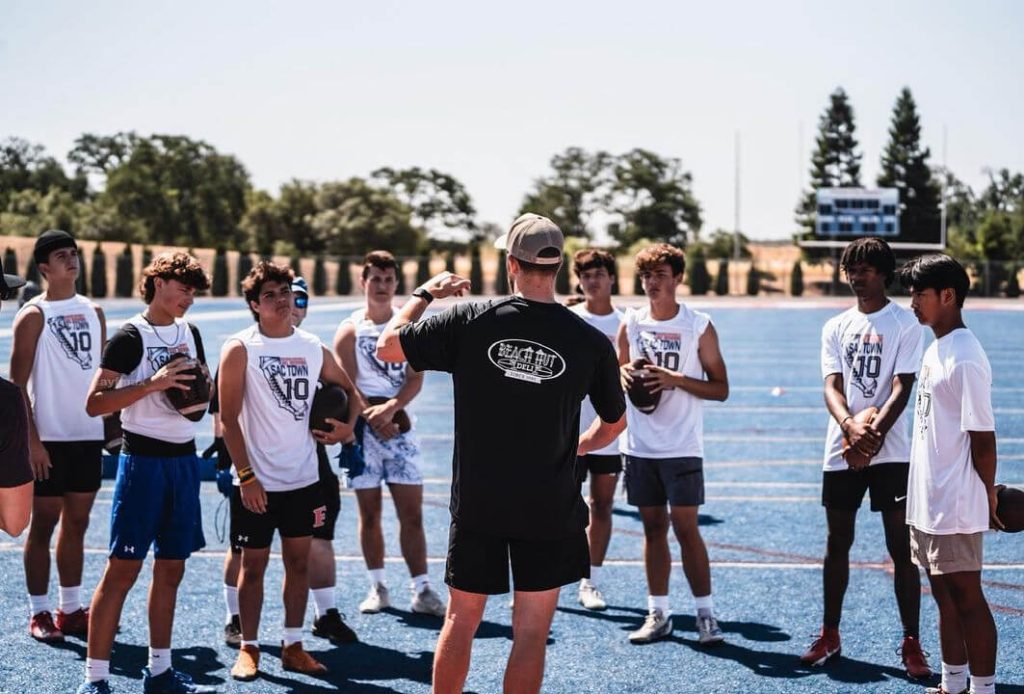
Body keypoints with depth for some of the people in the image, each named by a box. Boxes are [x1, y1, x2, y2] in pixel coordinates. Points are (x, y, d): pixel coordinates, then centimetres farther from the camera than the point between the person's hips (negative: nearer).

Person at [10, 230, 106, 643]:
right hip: (49, 439, -6)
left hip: (89, 437, 6)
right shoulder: (33, 316, -6)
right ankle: (39, 614, 7)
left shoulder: (93, 312, 11)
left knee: (76, 524, 11)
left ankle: (71, 610, 18)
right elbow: (18, 384, -9)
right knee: (43, 524, 1)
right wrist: (32, 440, -15)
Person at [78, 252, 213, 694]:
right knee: (123, 568, -8)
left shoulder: (190, 333, 12)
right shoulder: (131, 336, -9)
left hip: (184, 458, 7)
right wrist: (153, 384, -24)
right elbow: (95, 403, -16)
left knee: (171, 568, 10)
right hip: (143, 458, -7)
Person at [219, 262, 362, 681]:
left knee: (299, 560, 8)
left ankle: (293, 646, 18)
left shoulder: (313, 348, 6)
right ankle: (248, 648, 14)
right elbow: (228, 417, -10)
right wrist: (246, 476, -15)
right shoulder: (240, 349, -7)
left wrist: (348, 426, -1)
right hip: (257, 482, -4)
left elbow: (348, 390, 20)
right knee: (254, 564, 3)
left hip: (303, 478, 4)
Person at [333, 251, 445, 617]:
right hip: (363, 431, -1)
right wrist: (372, 416, -17)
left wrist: (391, 408, -19)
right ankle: (378, 587, 13)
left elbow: (416, 379, -2)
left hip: (399, 427, 1)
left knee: (412, 513, -2)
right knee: (370, 513, 4)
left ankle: (422, 591, -1)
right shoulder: (350, 331, 1)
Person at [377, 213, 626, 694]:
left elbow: (387, 347, 1)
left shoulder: (471, 320, -10)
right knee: (530, 634, 7)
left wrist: (425, 294, 15)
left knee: (460, 622, 14)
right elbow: (614, 424, 9)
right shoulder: (591, 342, -7)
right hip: (549, 509, -1)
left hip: (476, 504, 1)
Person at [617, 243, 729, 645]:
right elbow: (616, 378, 17)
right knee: (653, 528, 9)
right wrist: (623, 375, -7)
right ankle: (658, 614, 15)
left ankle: (706, 615, 2)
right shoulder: (631, 324, 6)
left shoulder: (699, 326, -4)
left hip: (682, 447, -4)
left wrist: (677, 379, -18)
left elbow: (720, 388, -4)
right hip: (640, 446, 4)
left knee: (686, 528, -5)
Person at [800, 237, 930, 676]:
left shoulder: (905, 324, -2)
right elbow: (832, 386, -1)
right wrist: (850, 426, -21)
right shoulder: (836, 327, 9)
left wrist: (874, 435, -22)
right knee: (837, 542, 11)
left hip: (891, 451, -4)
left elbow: (902, 388, -9)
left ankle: (911, 644, 2)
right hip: (841, 451, 4)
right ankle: (829, 636, 22)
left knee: (902, 546, -3)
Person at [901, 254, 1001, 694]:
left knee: (967, 597, -2)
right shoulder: (935, 349, 11)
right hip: (928, 502, 9)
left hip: (955, 506, -9)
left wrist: (988, 496, -12)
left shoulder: (965, 359, -18)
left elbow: (983, 436, -16)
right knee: (945, 596, 16)